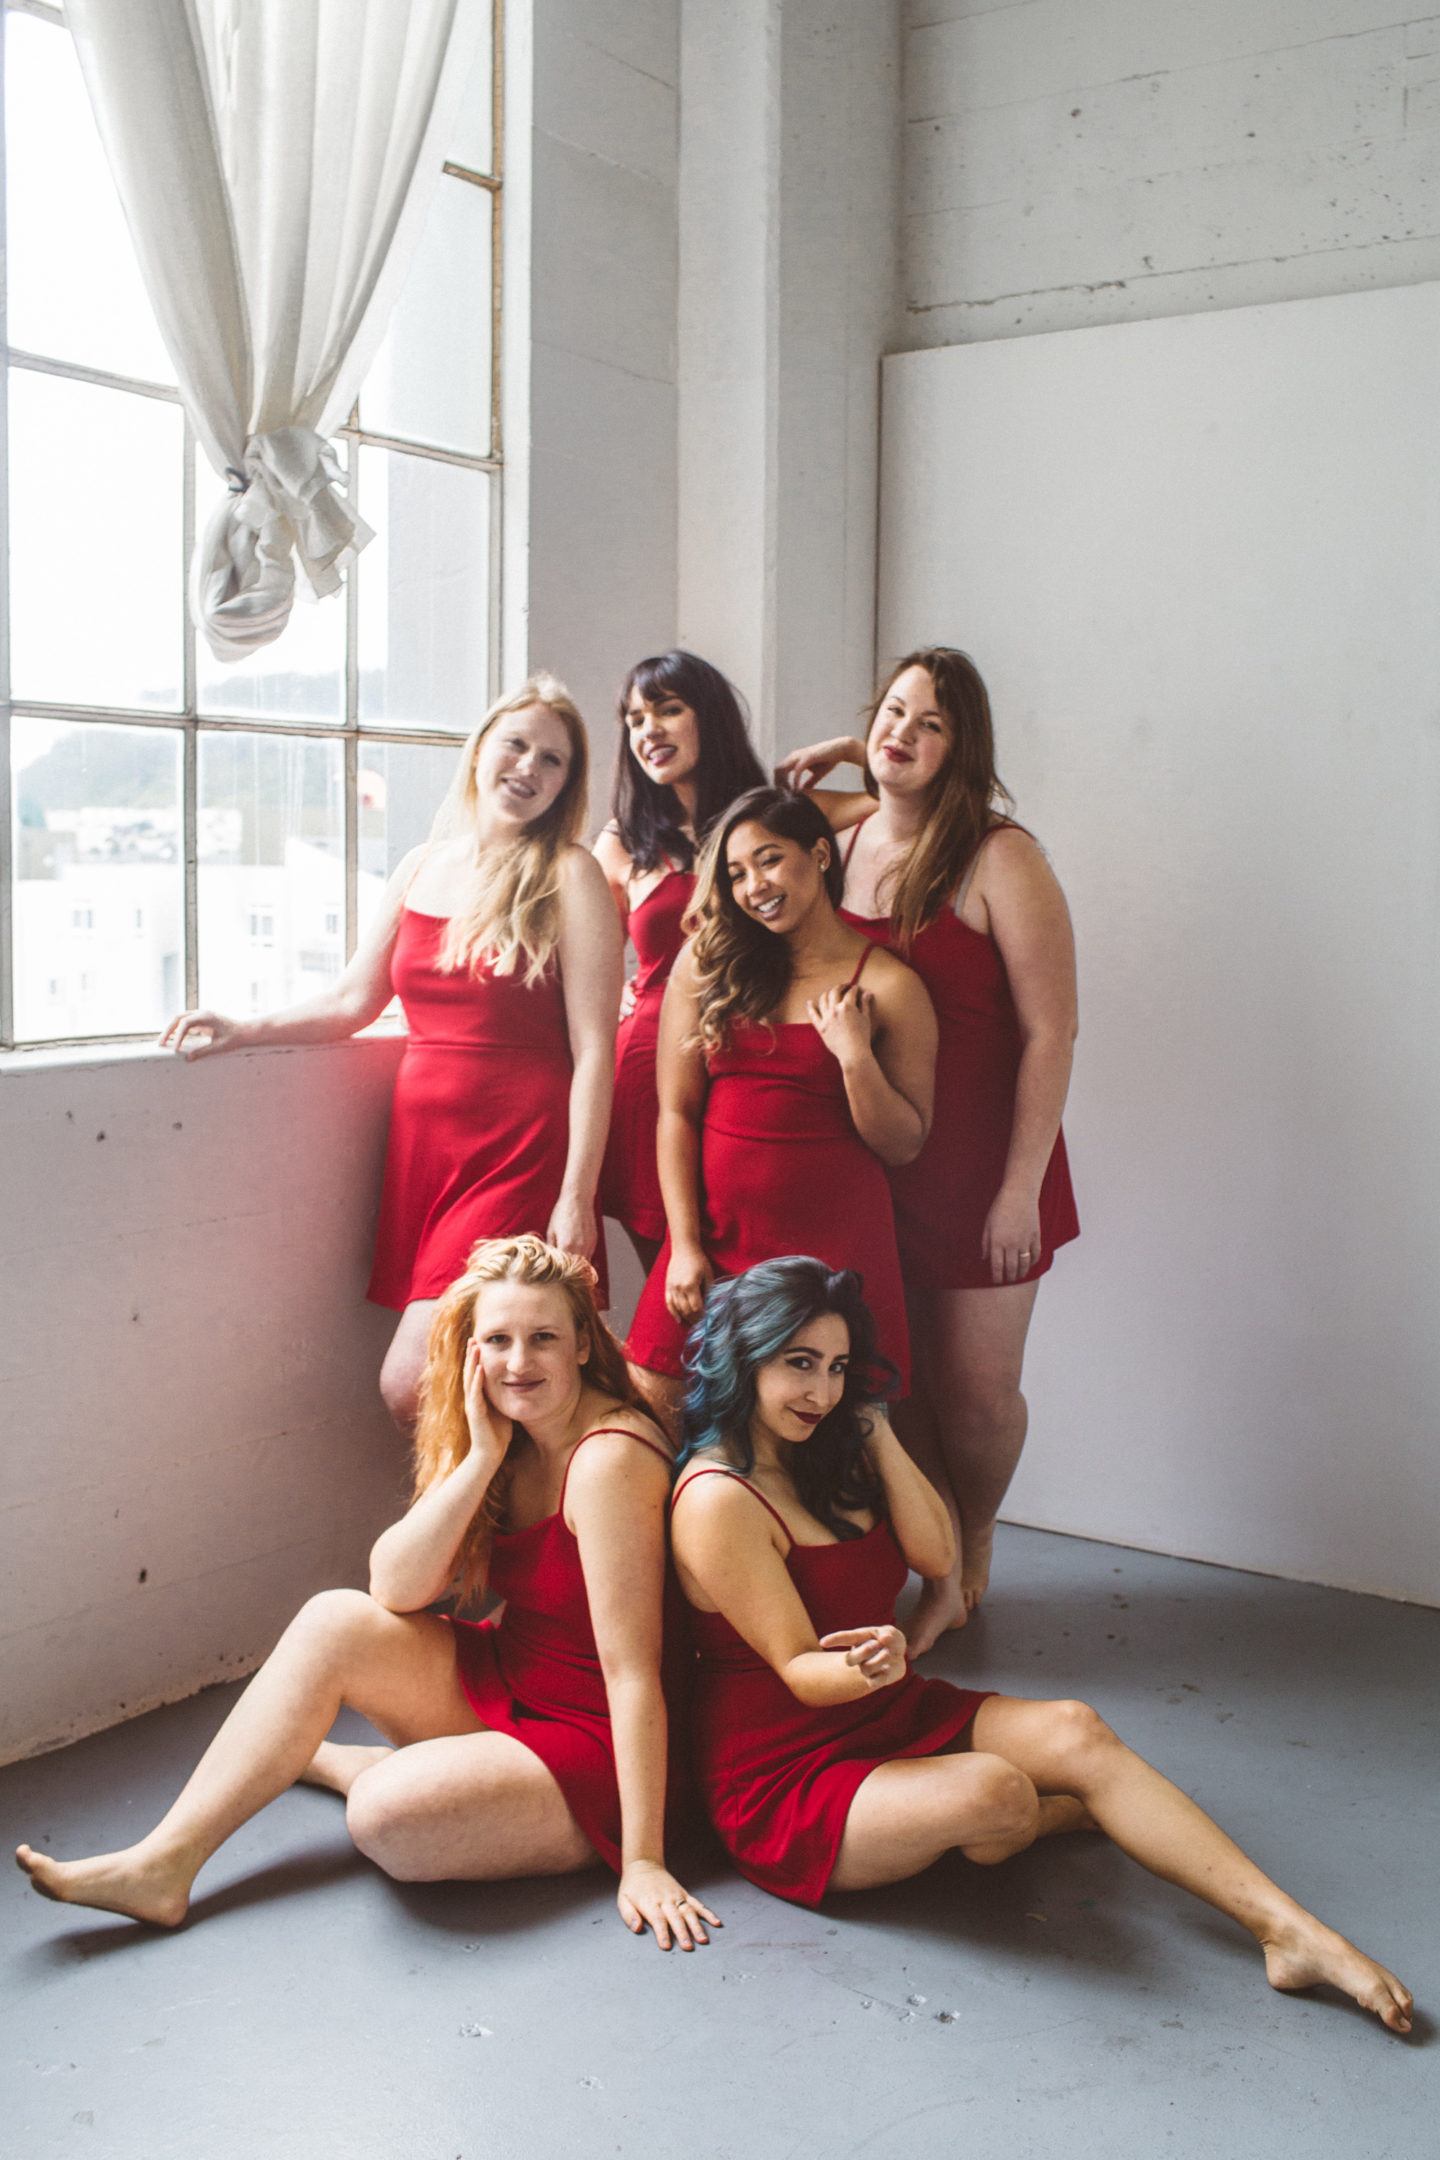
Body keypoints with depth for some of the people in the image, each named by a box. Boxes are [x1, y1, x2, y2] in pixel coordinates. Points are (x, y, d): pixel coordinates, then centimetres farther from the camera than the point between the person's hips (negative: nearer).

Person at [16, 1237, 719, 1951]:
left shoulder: (609, 1458, -24)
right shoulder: (512, 1441, 0)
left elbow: (633, 1670, -25)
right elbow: (393, 1588, -9)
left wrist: (642, 1861, -27)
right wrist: (481, 1459, -20)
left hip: (589, 1748, -8)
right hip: (504, 1696, 8)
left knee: (389, 1813, -31)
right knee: (334, 1621, -9)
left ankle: (322, 1759, 5)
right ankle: (165, 1863, -2)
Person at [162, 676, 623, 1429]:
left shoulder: (568, 874, -4)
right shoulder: (421, 867, 12)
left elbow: (593, 1049, -8)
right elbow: (353, 1001, 18)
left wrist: (577, 1198, -13)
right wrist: (242, 1032, 3)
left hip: (520, 1157, -5)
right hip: (422, 1141, 5)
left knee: (411, 1384, -12)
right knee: (412, 1385, 3)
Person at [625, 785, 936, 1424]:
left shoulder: (888, 986, 0)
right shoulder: (706, 963, 6)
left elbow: (903, 1146, 1)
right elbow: (676, 1111, 3)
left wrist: (854, 1056, -14)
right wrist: (685, 1245, -4)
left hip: (834, 1244, -2)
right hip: (716, 1233, 2)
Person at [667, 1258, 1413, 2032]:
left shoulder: (818, 1455, 9)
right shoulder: (718, 1500, -18)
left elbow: (935, 1554, 2)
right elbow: (796, 1670, -18)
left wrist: (876, 1432, -4)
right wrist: (866, 1670, -40)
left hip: (888, 1717, 8)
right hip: (783, 1780, -8)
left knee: (1073, 1729, -16)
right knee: (994, 1793, -32)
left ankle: (1289, 1930, -18)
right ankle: (1059, 1814, 8)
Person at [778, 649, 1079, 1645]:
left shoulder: (998, 856, -13)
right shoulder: (845, 832, 3)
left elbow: (1051, 1032, -14)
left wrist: (1020, 1189, -15)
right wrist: (834, 753, 6)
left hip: (978, 1165, -4)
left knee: (977, 1395, 6)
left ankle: (974, 1543, 37)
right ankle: (942, 1578, 30)